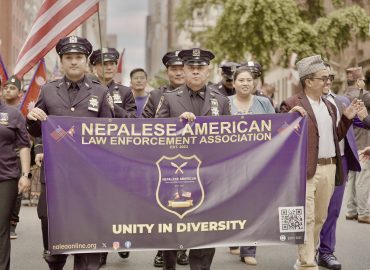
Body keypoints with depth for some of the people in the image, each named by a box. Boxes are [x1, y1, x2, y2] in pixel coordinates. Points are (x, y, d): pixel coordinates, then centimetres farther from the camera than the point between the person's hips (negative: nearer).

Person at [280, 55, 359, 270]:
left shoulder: (329, 106, 17)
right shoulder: (292, 105, -6)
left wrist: (347, 118, 10)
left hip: (329, 168, 8)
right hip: (305, 169, -7)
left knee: (320, 218, 14)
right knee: (306, 218, -7)